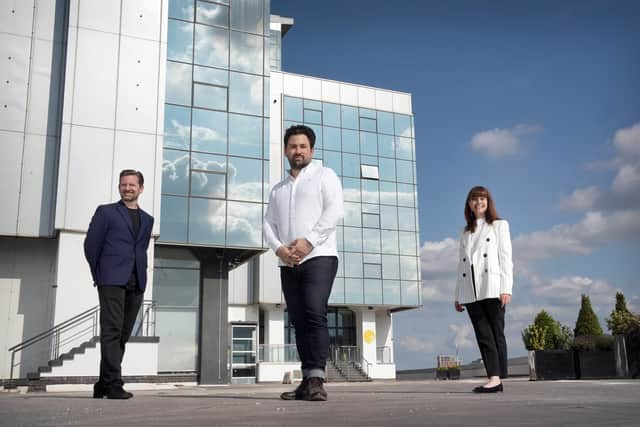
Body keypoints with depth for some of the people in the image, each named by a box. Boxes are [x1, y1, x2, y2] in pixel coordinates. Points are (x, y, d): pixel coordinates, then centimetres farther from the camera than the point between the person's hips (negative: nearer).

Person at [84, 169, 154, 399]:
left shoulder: (147, 219, 20)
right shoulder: (105, 212, 7)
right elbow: (91, 244, 6)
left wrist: (140, 275, 11)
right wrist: (99, 275, 7)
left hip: (136, 284, 5)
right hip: (112, 281, -5)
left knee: (123, 335, 5)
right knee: (112, 331, -12)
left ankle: (103, 385, 13)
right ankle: (114, 384, -14)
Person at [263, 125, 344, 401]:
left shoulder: (324, 175, 9)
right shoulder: (278, 189, 25)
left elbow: (335, 210, -6)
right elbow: (269, 223, 14)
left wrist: (308, 241, -16)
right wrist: (279, 248, -7)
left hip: (319, 257, -5)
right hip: (288, 264, 6)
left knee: (315, 314, -20)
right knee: (298, 321, 1)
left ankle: (316, 380, -21)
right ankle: (308, 381, 3)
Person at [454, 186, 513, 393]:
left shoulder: (499, 226, 10)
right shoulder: (466, 232, 21)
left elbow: (505, 258, 0)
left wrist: (506, 289, -11)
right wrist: (458, 295, 12)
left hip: (492, 288, -4)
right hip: (470, 292, 4)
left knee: (496, 333, -6)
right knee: (483, 335, -1)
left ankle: (497, 378, -8)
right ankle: (493, 378, -2)